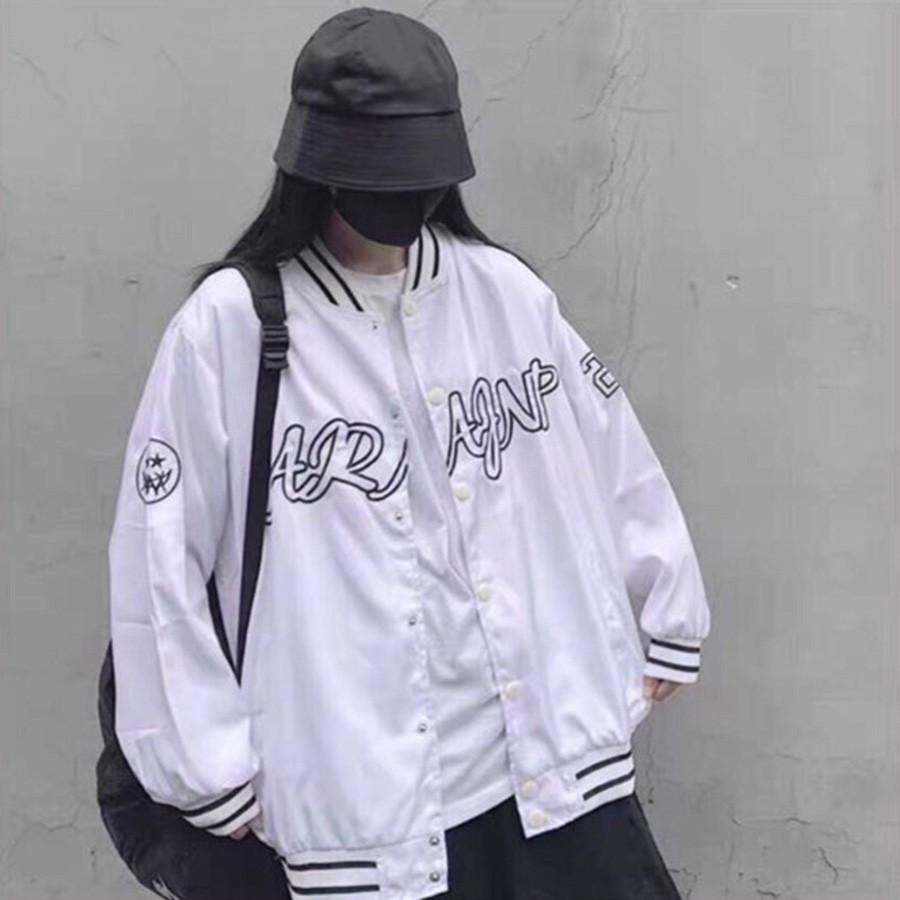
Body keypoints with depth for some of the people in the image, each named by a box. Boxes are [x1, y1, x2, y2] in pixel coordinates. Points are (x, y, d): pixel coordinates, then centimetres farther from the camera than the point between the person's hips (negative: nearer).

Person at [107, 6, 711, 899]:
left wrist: (671, 619, 20)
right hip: (365, 805, -3)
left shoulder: (507, 292, 2)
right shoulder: (227, 328, -9)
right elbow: (160, 560, -4)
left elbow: (613, 455, 13)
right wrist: (213, 768, 0)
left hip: (562, 764, 3)